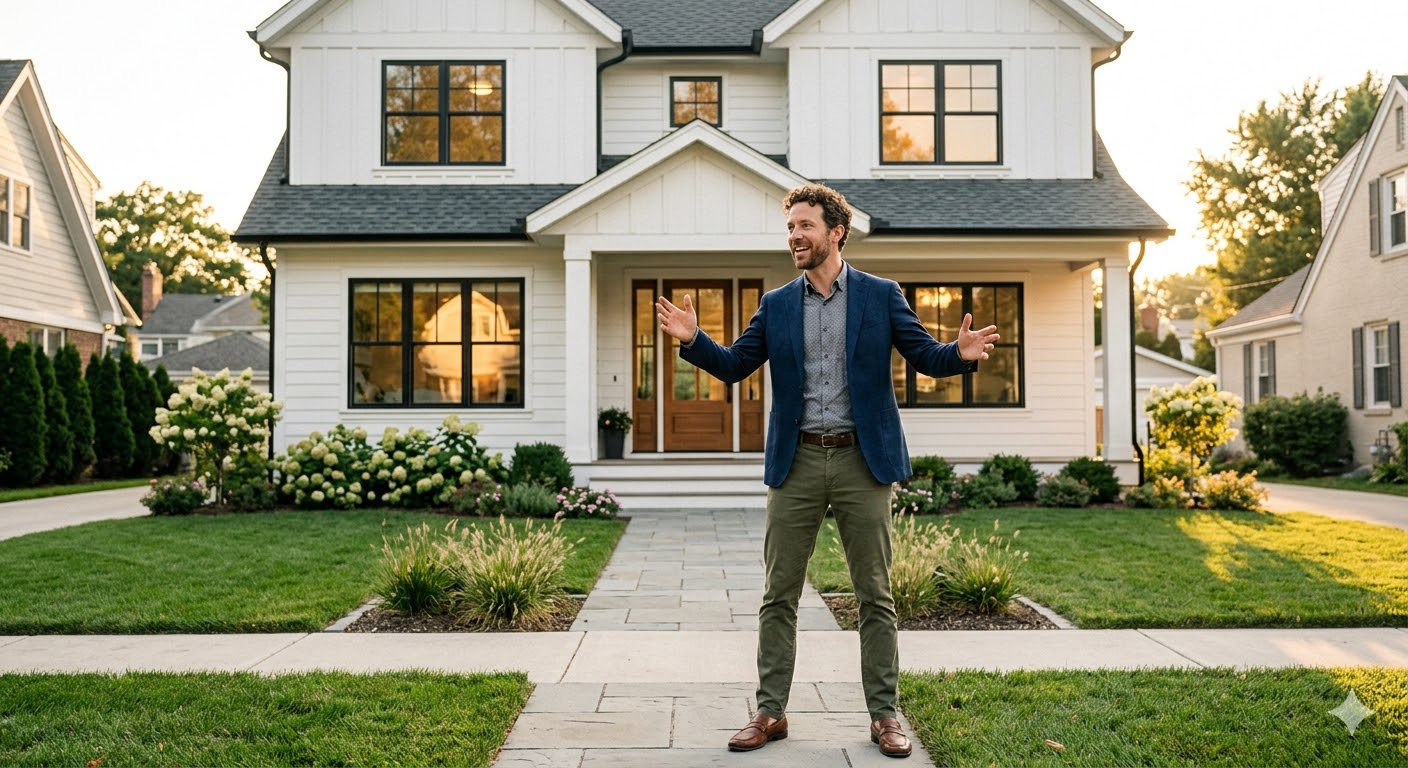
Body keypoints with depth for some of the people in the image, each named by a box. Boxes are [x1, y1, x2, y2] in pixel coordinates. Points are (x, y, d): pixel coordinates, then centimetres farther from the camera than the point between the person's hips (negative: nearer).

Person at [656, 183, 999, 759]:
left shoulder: (881, 296, 3)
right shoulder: (775, 305, 9)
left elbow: (925, 355, 2)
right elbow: (733, 365, 9)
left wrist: (961, 353, -20)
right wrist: (692, 339, -9)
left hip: (862, 459, -2)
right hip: (797, 462, 2)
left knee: (875, 596, 5)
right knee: (778, 596, 5)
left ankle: (883, 715, 17)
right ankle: (770, 712, 17)